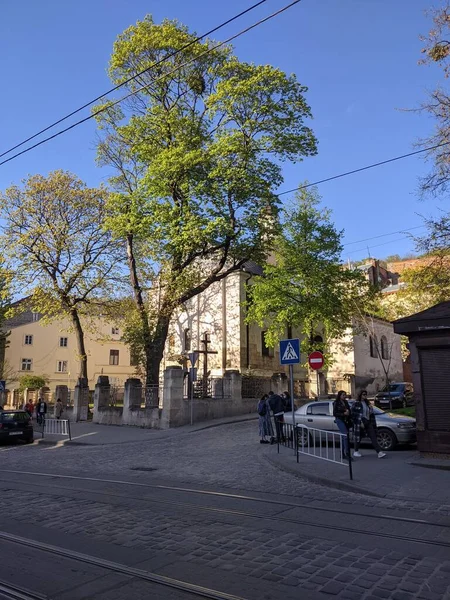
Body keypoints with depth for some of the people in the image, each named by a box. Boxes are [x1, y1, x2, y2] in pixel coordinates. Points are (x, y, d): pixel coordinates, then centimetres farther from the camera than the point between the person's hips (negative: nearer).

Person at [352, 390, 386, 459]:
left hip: (368, 423, 5)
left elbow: (371, 414, 22)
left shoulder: (368, 403, 15)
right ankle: (356, 451, 22)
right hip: (359, 423, -5)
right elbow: (353, 414, -11)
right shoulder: (356, 404, -6)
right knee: (358, 437, 5)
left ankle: (379, 452, -12)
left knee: (373, 437, -5)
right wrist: (360, 422, -14)